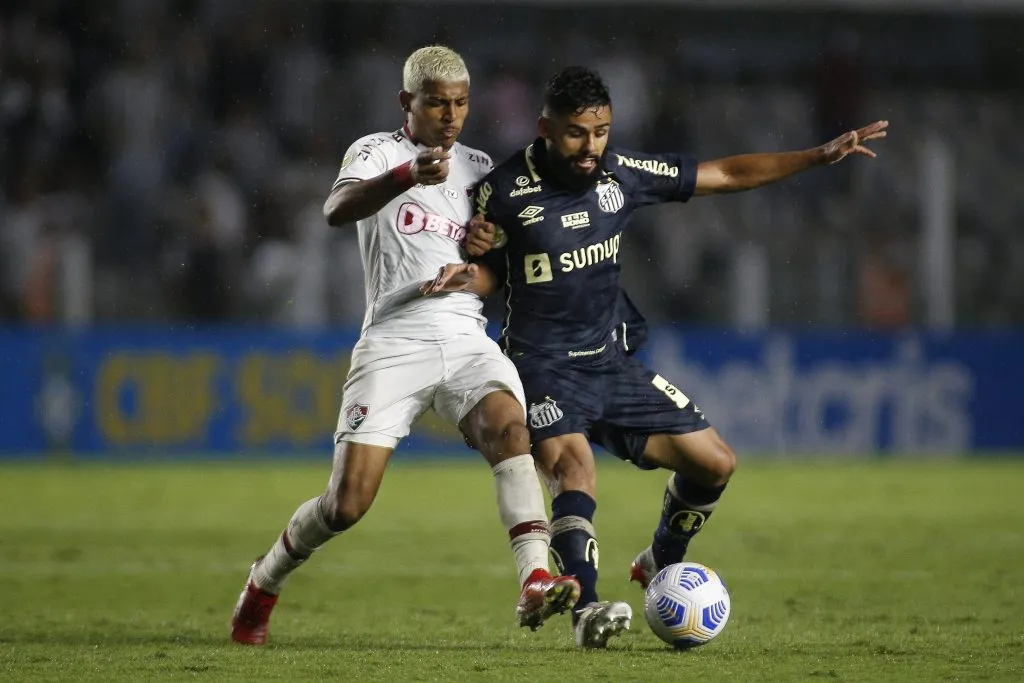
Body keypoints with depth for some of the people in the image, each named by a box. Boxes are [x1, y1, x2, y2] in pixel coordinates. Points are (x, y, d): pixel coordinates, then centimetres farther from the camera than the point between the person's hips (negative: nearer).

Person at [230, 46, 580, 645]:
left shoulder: (480, 168, 17)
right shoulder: (377, 152, 2)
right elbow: (338, 209, -22)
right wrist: (408, 176, -39)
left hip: (467, 338, 4)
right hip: (395, 342, -3)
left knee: (510, 430, -28)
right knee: (347, 504, -7)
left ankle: (536, 584, -39)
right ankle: (263, 584, 20)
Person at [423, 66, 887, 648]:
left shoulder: (621, 173, -1)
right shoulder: (505, 191, -10)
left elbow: (727, 175, 6)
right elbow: (492, 270, 5)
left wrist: (822, 156, 2)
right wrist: (463, 277, -20)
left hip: (612, 358, 5)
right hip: (543, 365, -5)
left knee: (715, 463, 4)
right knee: (576, 470, -31)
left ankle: (661, 565, 29)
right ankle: (588, 610, -37)